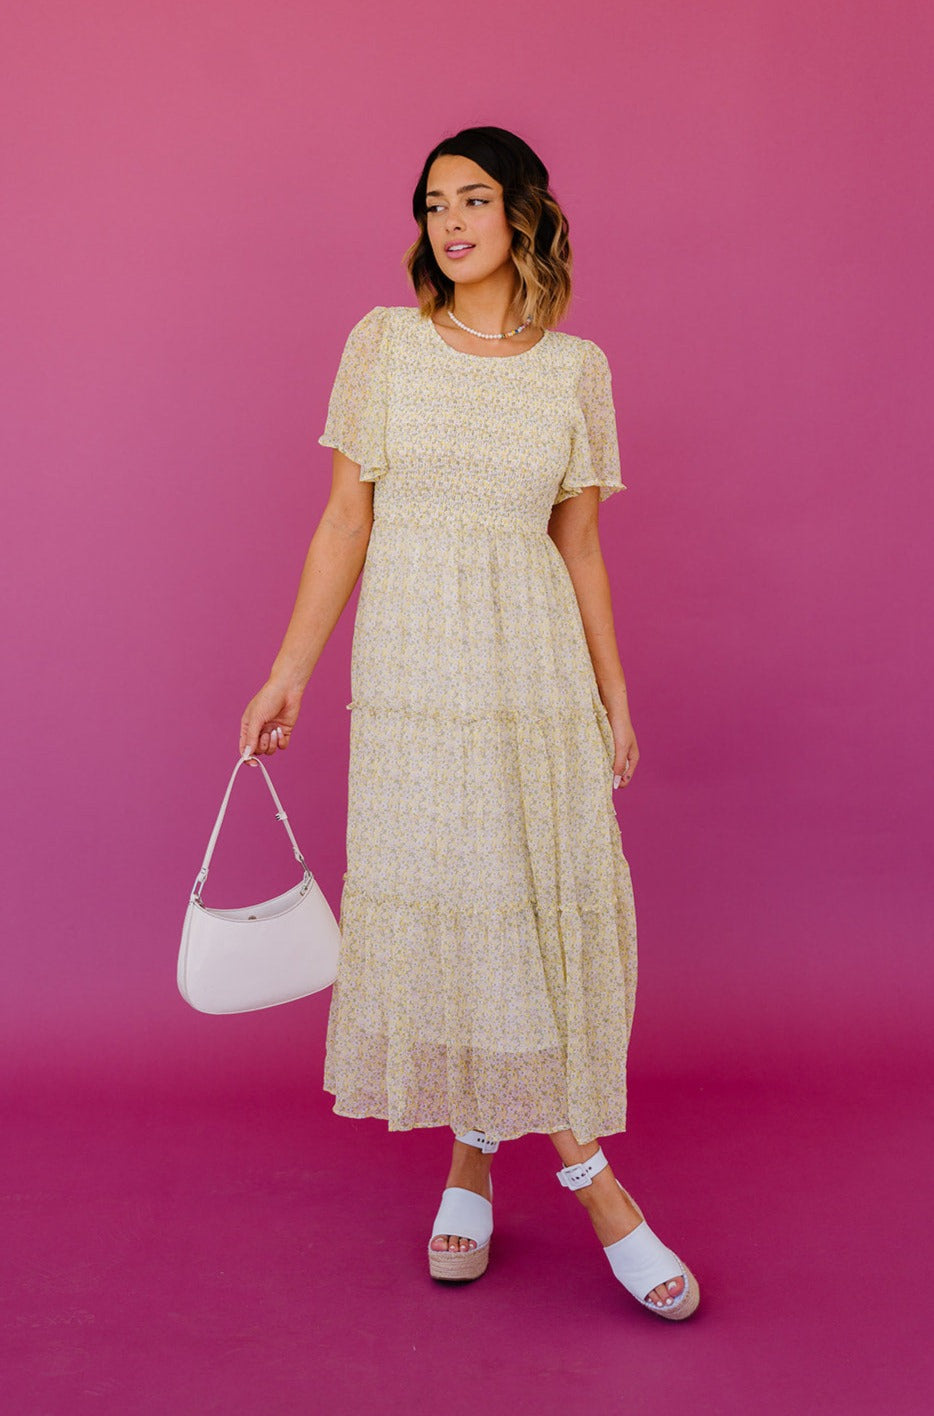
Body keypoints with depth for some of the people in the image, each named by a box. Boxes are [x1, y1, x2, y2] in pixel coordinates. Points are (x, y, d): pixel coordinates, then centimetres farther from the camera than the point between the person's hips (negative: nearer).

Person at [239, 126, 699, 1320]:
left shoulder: (576, 368, 5)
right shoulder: (383, 342, 2)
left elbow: (578, 542, 9)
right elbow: (345, 522, 2)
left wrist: (616, 695, 9)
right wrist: (288, 675, -1)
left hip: (539, 669, 1)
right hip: (414, 669, -1)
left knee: (555, 898, 2)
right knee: (434, 901, 1)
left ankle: (476, 1156, 23)